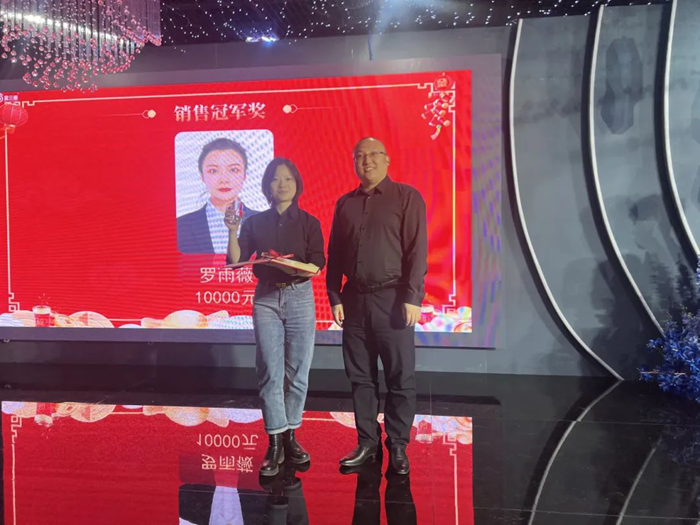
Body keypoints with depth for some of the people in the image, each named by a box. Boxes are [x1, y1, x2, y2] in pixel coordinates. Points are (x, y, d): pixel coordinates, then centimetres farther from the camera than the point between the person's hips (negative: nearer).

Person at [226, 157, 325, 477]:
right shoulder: (255, 223, 8)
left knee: (297, 373, 3)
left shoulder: (309, 223, 5)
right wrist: (232, 231, -12)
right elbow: (235, 260, 2)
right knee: (270, 373, -3)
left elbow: (317, 264, -3)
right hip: (266, 298, 0)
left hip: (299, 297, 0)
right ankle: (275, 443, 6)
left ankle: (290, 436, 19)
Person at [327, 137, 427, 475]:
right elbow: (334, 254, 14)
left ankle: (398, 445, 17)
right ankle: (367, 443, 21)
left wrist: (412, 298, -14)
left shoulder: (406, 197, 0)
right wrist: (334, 298, 6)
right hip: (354, 300, 4)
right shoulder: (345, 203, 14)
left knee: (401, 378, 3)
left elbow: (417, 251, -7)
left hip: (391, 298, -4)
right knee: (360, 377, 9)